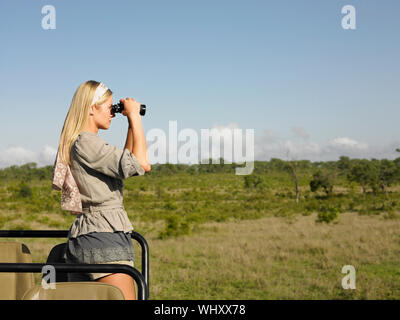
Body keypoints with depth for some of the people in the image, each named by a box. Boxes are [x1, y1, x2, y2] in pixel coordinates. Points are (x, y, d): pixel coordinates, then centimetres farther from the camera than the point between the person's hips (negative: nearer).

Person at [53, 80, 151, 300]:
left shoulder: (80, 143, 19)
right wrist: (134, 117, -8)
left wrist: (132, 123, 23)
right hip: (105, 235, -10)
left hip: (81, 234, 10)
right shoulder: (86, 143, -11)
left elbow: (125, 163, 29)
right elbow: (141, 164, -17)